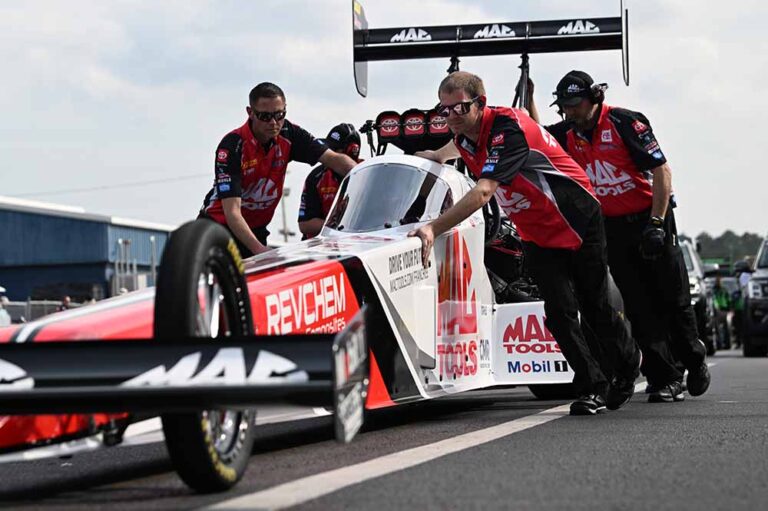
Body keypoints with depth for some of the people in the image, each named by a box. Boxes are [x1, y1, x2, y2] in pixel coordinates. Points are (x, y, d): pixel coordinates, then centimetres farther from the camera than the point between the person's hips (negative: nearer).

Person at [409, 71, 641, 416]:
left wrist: (434, 228, -46)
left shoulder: (508, 128, -31)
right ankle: (592, 387, 5)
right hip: (536, 235, 6)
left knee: (595, 307, 7)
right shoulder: (465, 136, -5)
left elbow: (483, 192, -41)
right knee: (559, 311, -7)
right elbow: (445, 153, 25)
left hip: (578, 223, -6)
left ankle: (628, 364, 34)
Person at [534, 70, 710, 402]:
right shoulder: (571, 139, 3)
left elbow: (661, 171, -16)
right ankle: (665, 380, 2)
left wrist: (656, 223, -21)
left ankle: (695, 362, 26)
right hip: (613, 228, 5)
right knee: (640, 309, 0)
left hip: (649, 219, -5)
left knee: (673, 298, 4)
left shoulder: (624, 123, -15)